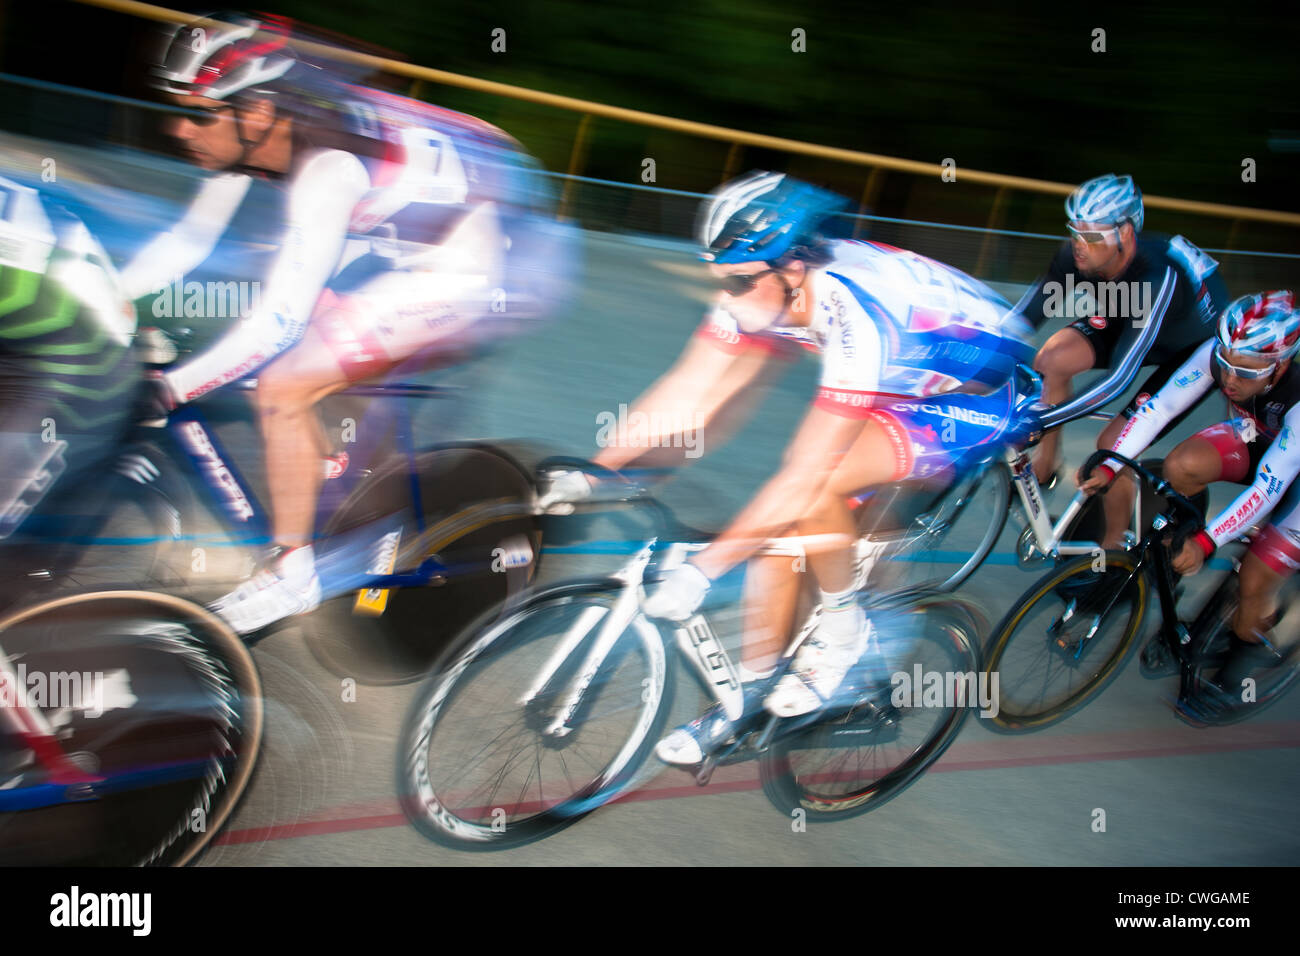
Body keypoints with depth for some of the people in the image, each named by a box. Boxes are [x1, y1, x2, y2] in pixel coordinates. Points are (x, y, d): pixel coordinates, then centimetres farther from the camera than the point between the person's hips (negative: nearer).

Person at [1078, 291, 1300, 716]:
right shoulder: (1219, 353, -28)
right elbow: (1161, 405, -25)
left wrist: (1206, 542, -43)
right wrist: (1110, 466, -33)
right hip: (1256, 439, 4)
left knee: (1254, 584, -10)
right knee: (1182, 466, -28)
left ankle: (1247, 647, 21)